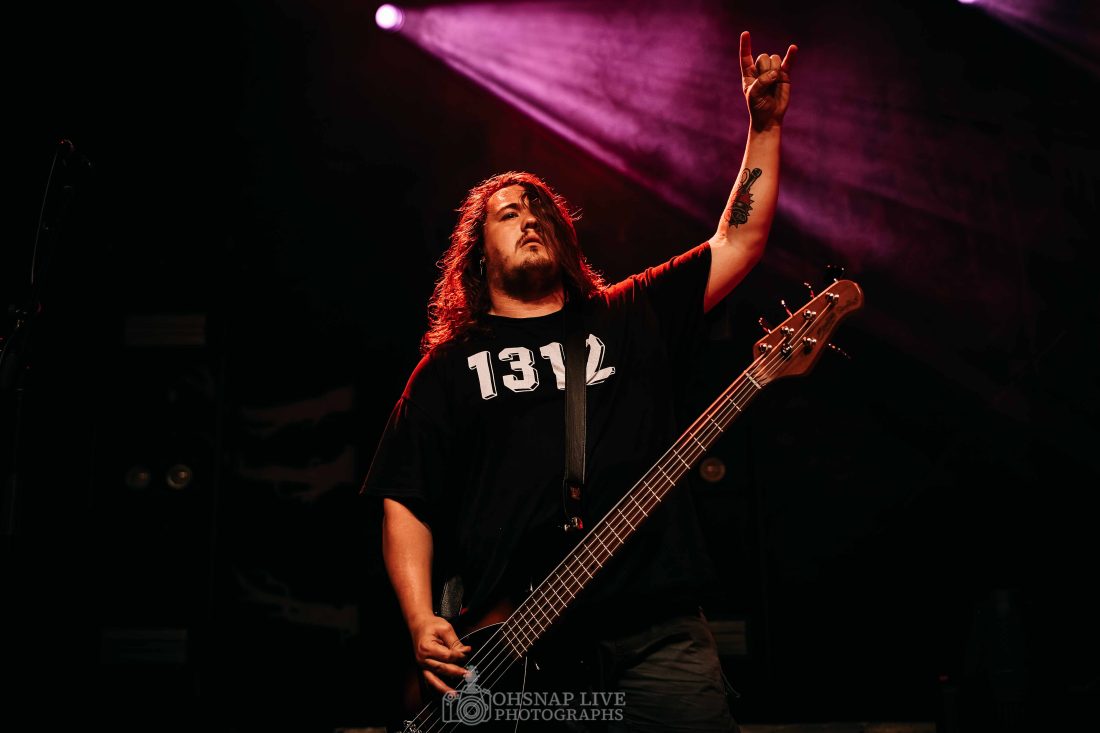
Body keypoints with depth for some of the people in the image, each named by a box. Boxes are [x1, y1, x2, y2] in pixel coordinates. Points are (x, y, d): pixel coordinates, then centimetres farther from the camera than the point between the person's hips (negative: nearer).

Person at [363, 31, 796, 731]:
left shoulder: (631, 318, 16)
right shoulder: (449, 366, 12)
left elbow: (739, 241, 14)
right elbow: (405, 503, 9)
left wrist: (766, 125, 7)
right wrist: (422, 622, -4)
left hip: (657, 629, 2)